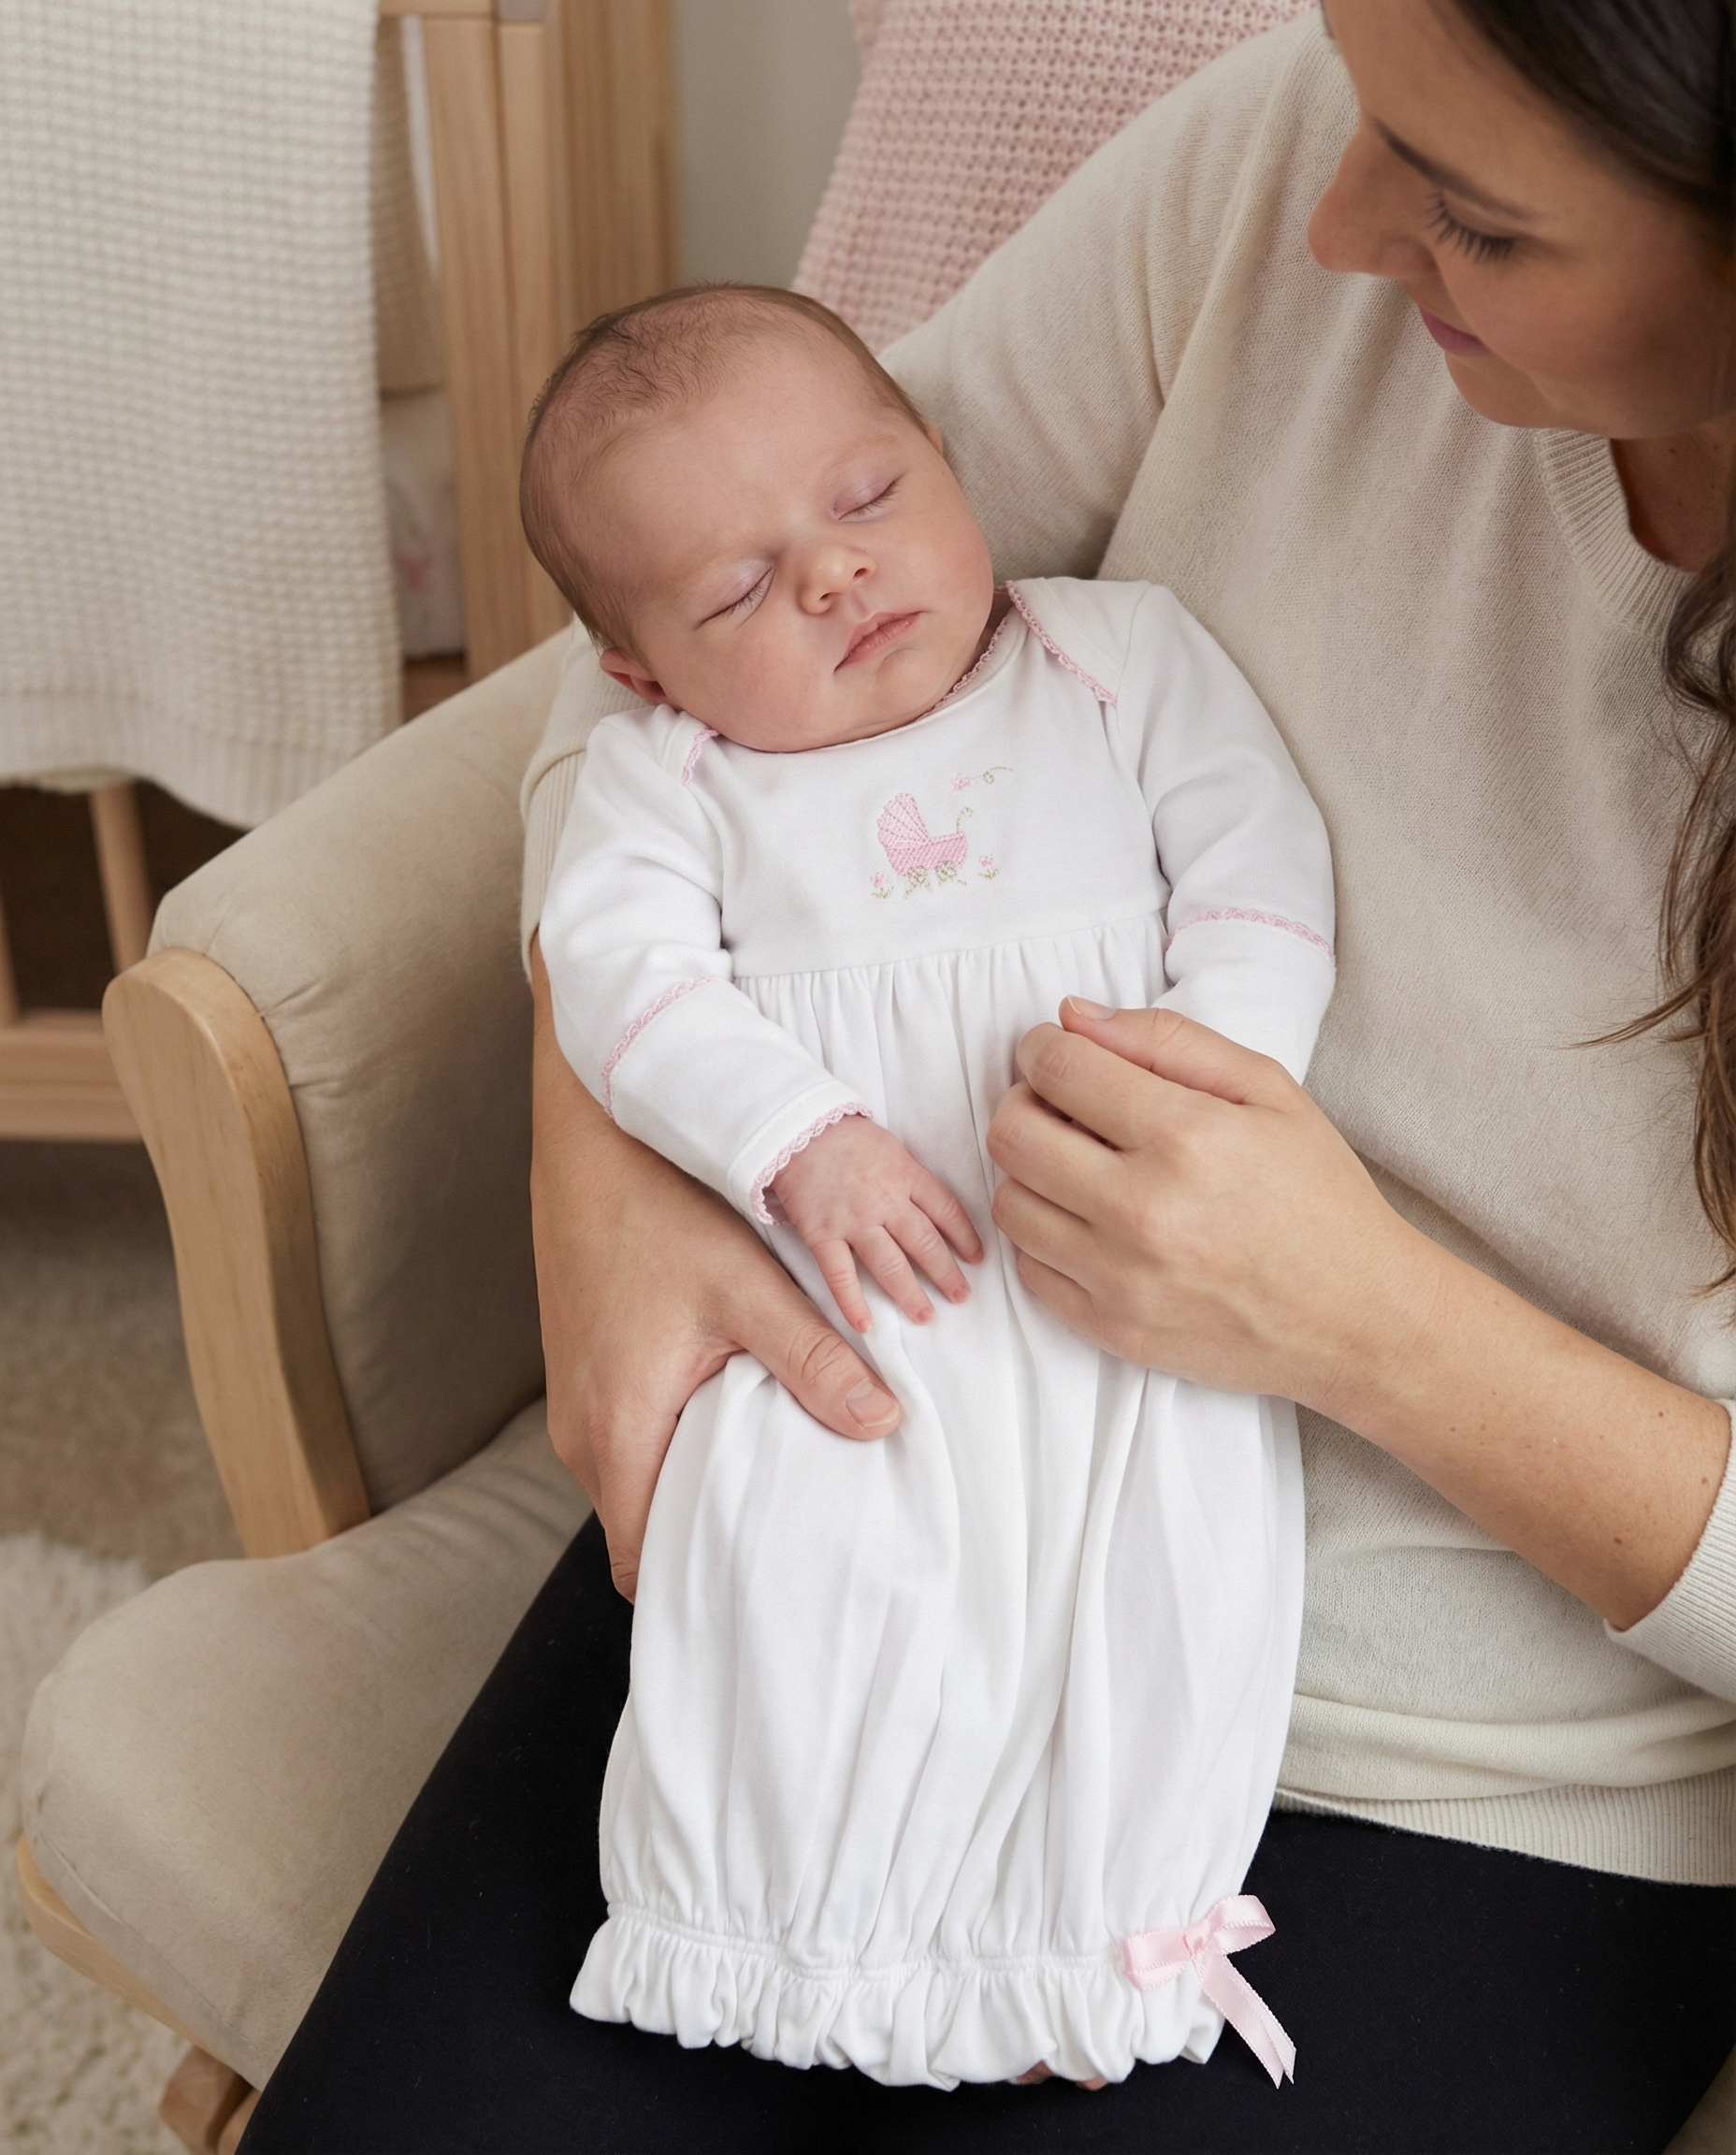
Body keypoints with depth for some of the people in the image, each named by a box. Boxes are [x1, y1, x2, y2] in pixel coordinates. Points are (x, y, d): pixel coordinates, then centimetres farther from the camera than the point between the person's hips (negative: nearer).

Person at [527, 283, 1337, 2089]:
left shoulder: (1125, 654, 11)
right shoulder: (666, 770, 10)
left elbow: (1262, 858, 5)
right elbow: (626, 965, -4)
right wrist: (801, 1145, -19)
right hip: (844, 1271, 0)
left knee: (1188, 1532, -21)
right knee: (790, 1550, -22)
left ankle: (1117, 1939, -1)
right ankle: (777, 1947, 0)